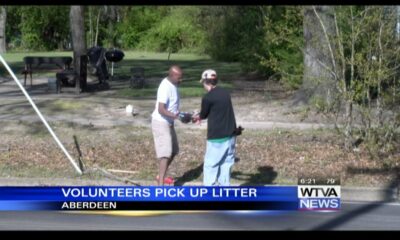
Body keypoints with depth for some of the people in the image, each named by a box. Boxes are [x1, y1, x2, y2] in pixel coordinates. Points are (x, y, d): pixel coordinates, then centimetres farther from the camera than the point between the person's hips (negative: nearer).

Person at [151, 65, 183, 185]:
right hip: (161, 122, -10)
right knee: (166, 153, -14)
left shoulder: (173, 84, 5)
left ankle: (161, 176, 32)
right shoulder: (165, 87, -24)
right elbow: (161, 109, -31)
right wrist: (174, 116, -43)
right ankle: (160, 184, -15)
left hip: (168, 122, 10)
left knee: (173, 151, 18)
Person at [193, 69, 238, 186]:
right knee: (226, 164, 13)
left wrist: (197, 117, 24)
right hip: (230, 136, 7)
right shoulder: (226, 93, 7)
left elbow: (203, 114, 1)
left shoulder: (208, 97, -14)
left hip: (217, 138, -7)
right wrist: (201, 116, 27)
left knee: (210, 166, 3)